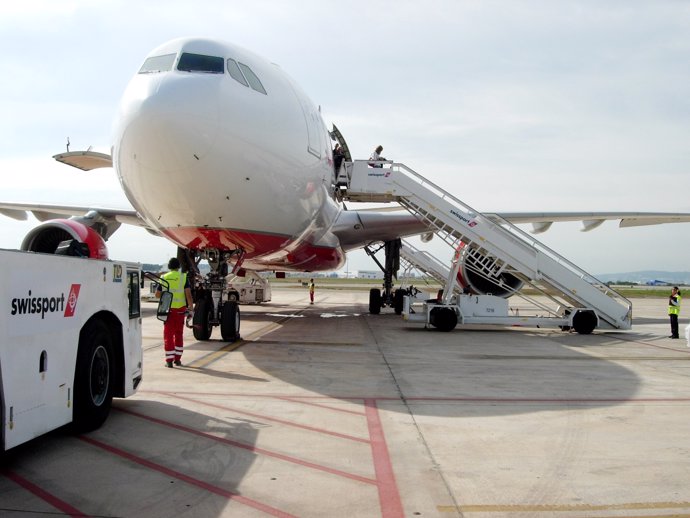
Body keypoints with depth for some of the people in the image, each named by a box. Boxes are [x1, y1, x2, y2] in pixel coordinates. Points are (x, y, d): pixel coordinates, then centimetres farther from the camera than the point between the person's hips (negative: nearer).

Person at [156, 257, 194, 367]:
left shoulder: (163, 278, 2)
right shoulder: (183, 277, -3)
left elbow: (157, 295, 7)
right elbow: (188, 294, -11)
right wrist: (191, 308, -6)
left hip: (168, 309, 0)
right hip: (180, 309, 0)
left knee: (168, 334, 4)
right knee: (178, 334, 14)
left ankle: (169, 360, -1)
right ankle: (177, 359, 18)